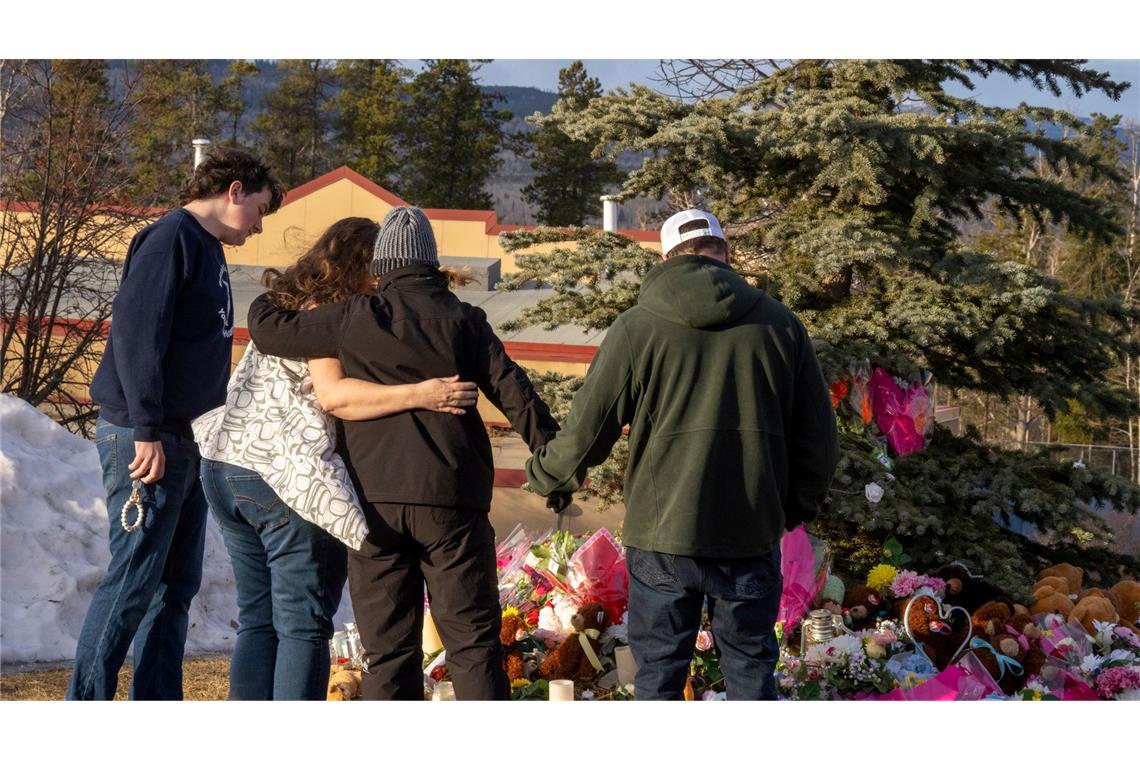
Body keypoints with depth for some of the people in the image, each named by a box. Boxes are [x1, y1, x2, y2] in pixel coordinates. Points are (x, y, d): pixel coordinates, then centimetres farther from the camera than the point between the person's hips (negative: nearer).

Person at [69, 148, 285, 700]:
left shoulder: (210, 250, 19)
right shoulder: (171, 238, -10)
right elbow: (135, 331, -20)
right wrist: (147, 431, -23)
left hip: (187, 442, 10)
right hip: (147, 440, -10)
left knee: (177, 584, 10)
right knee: (133, 582, -8)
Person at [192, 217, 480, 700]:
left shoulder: (280, 306, 18)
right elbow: (333, 394, -23)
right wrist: (419, 395, -28)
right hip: (293, 477, -9)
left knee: (257, 619, 12)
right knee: (303, 626, -4)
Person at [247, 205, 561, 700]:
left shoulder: (356, 319, 1)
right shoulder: (462, 321, 3)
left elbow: (268, 330, 6)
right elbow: (514, 394, -1)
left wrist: (267, 300, 28)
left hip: (375, 500, 0)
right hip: (451, 499, 0)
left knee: (387, 646, 6)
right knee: (472, 640, 4)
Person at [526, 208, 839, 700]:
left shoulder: (637, 327, -3)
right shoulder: (778, 323, 3)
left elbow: (587, 431, 0)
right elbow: (817, 437, 7)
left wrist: (543, 474, 20)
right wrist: (795, 508, 23)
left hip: (661, 535, -1)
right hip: (752, 534, 2)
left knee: (658, 674, 7)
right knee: (751, 668, 11)